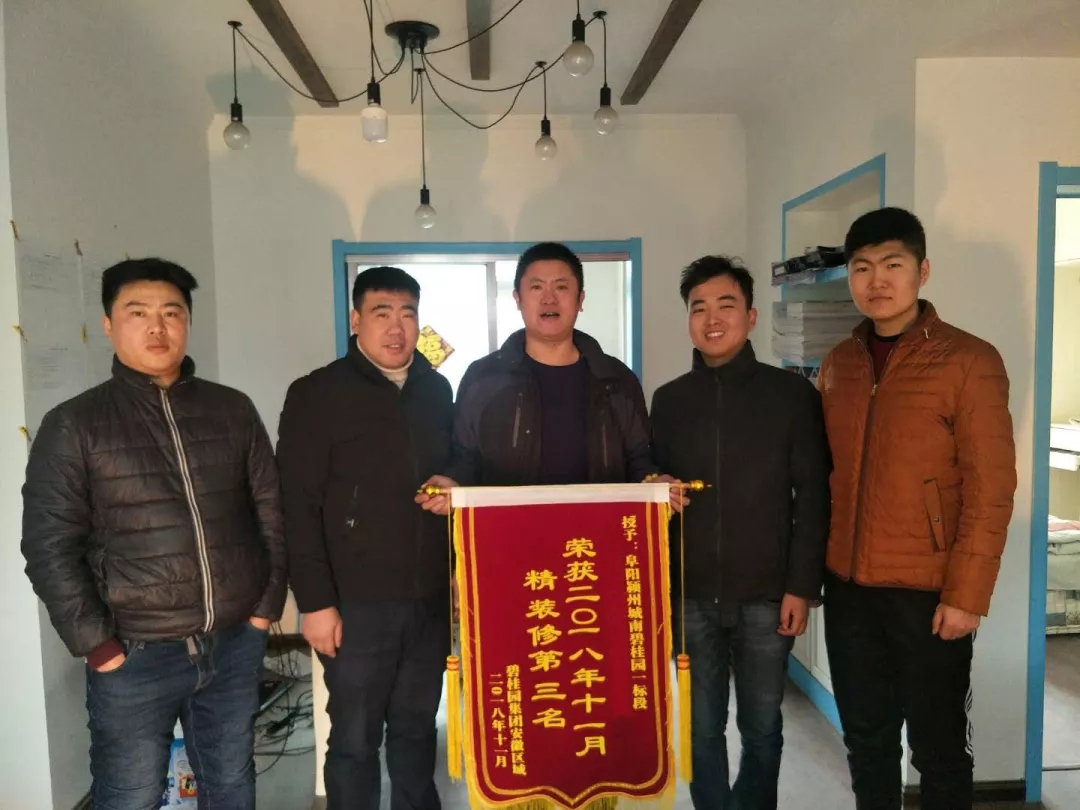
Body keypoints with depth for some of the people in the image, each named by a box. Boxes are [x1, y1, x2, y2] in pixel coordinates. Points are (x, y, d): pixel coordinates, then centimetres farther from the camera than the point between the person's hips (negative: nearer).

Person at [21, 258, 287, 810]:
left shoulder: (233, 409, 4)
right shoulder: (73, 424, -3)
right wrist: (96, 644, -9)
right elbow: (49, 546, -6)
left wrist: (268, 603, 3)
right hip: (135, 655, -2)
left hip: (236, 642, 3)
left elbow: (272, 511, 7)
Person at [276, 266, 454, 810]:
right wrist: (315, 601, -13)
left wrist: (460, 574, 13)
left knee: (416, 728, 18)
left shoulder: (437, 390, 8)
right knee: (354, 740, 9)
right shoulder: (318, 394, -7)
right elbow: (297, 506, -10)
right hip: (358, 603, -4)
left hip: (430, 599, 5)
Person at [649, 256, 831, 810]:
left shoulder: (792, 395, -2)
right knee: (702, 728, 13)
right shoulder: (669, 400, 4)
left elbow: (812, 497, -3)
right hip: (691, 596, 2)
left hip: (767, 595, -1)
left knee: (762, 728, 14)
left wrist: (802, 585, -7)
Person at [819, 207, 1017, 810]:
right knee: (866, 738, 18)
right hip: (848, 588, 5)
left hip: (927, 592, -4)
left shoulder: (969, 360, -8)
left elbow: (990, 489, -11)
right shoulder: (838, 366, 7)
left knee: (938, 746, 12)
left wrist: (966, 595, -14)